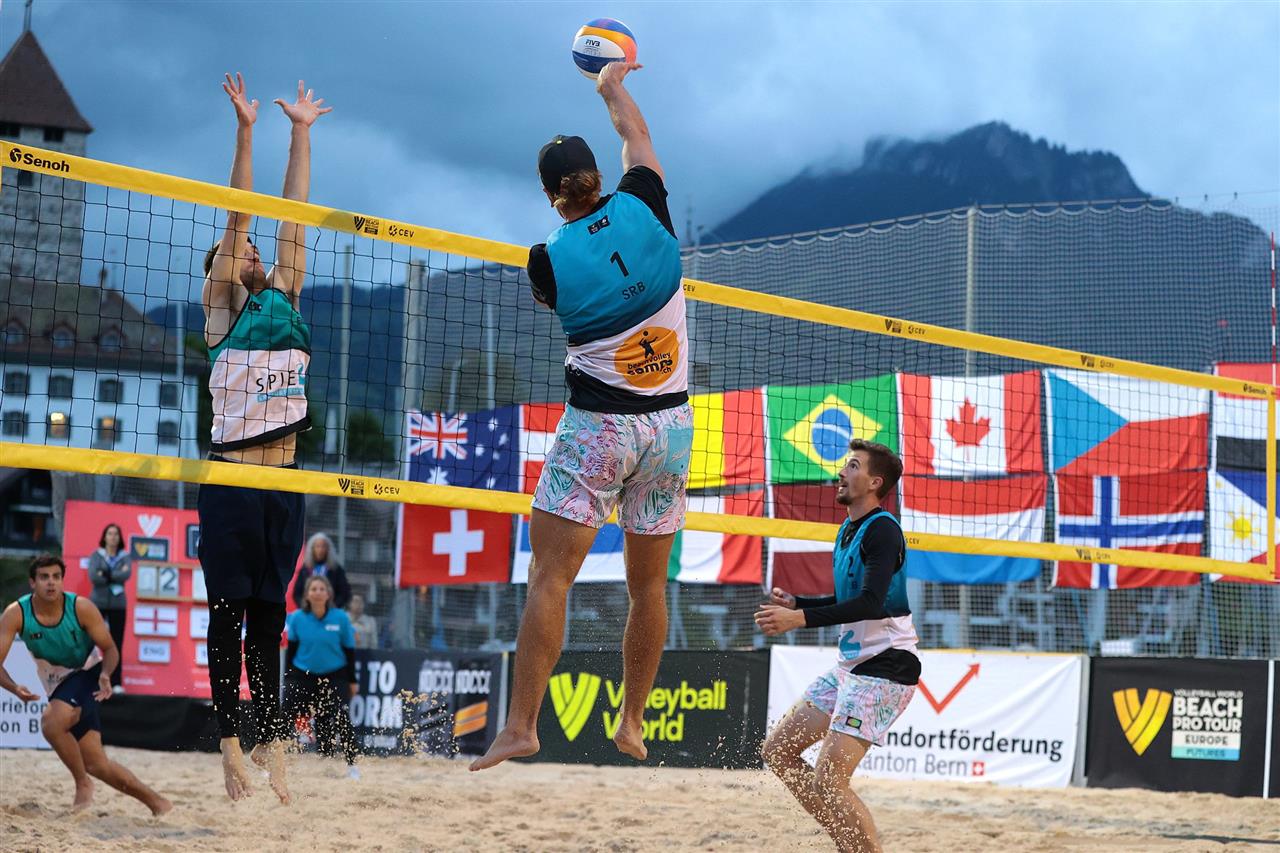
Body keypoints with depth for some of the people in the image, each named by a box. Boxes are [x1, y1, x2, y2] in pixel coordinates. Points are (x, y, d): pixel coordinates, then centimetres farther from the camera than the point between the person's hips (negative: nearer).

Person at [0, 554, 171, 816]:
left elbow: (110, 649, -10)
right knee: (96, 764, 2)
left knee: (51, 721, -31)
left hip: (88, 675, -4)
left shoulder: (81, 608, -19)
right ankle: (155, 801, 17)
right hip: (59, 686, 4)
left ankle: (83, 784, -11)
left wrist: (105, 675, -31)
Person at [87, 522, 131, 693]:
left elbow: (127, 574, -10)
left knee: (117, 644, -1)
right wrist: (116, 577, -9)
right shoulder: (96, 556, 5)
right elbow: (93, 576, -11)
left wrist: (106, 575, -10)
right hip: (98, 602, -1)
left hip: (118, 604, 1)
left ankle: (116, 683, -1)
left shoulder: (124, 557, 9)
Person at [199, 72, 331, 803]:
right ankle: (231, 741, 1)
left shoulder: (284, 299, 14)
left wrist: (302, 134, 15)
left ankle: (272, 740, 5)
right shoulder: (222, 311, 3)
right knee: (229, 612, -1)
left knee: (270, 617, 6)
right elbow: (237, 217, -2)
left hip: (284, 483, 4)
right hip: (231, 482, -4)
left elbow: (291, 220, 14)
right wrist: (246, 131, -7)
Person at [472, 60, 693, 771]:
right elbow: (637, 137, 17)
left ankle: (520, 725, -13)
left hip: (596, 429, -4)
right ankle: (632, 724, 20)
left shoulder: (549, 261, -9)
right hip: (670, 427, 4)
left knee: (550, 575, -5)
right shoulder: (643, 210, -4)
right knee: (649, 584, 12)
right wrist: (614, 86, 35)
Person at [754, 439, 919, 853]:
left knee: (828, 780, -19)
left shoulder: (882, 530, -15)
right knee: (778, 750, 10)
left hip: (885, 667, -10)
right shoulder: (848, 530, 15)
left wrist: (800, 619, -32)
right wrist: (795, 603, 10)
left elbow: (870, 604, -27)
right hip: (852, 664, 10)